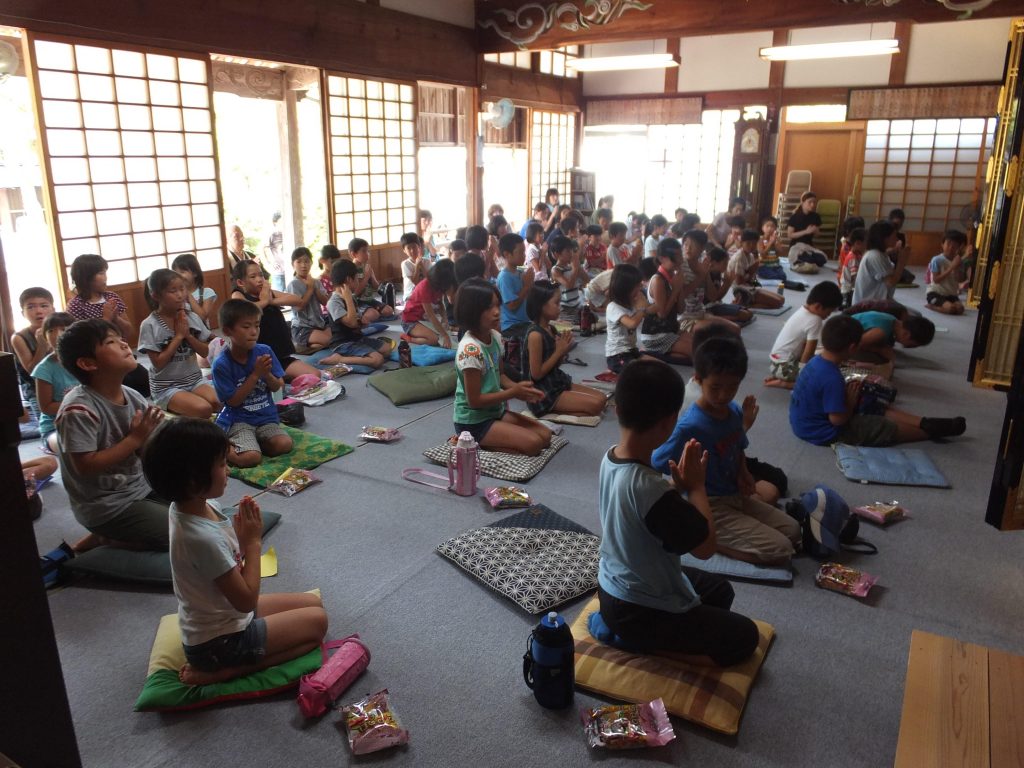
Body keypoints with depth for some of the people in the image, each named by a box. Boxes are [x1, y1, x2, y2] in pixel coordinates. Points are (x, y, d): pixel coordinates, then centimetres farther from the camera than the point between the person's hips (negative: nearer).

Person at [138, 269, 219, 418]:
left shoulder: (192, 317, 0)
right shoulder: (150, 325, -12)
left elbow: (205, 352, 3)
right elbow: (158, 363, -15)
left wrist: (187, 334, -13)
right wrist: (178, 335, -16)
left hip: (194, 379, 4)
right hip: (166, 386, -4)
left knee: (218, 403, -24)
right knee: (203, 409, -27)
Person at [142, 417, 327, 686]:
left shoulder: (194, 505, -8)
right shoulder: (203, 538, -34)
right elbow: (246, 600, -24)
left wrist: (243, 533, -13)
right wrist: (253, 541, -18)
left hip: (225, 613, 9)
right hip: (220, 641, -9)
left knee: (313, 602, 14)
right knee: (317, 621, -2)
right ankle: (220, 671, -4)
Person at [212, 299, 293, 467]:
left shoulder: (264, 351, -2)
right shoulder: (221, 364, -12)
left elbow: (277, 387, 4)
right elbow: (233, 401, -12)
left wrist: (266, 374, -19)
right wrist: (256, 374, -18)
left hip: (266, 417, 4)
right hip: (238, 420, -4)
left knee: (284, 445, -24)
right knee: (251, 458, -27)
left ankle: (249, 442, 2)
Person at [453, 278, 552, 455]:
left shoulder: (495, 336, 0)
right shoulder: (470, 349, -26)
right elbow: (475, 400, -23)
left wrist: (521, 388, -6)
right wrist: (514, 392, -17)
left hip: (496, 411, 9)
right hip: (474, 422, -9)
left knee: (545, 436, 4)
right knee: (533, 443, -18)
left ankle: (475, 441, 7)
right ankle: (470, 442, -5)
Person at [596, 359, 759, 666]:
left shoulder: (609, 460, -8)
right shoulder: (650, 489, -36)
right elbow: (706, 546, -23)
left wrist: (678, 484, -8)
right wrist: (695, 485, -14)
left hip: (613, 590, 8)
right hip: (638, 614, -8)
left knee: (720, 590, 26)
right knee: (745, 636, 10)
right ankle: (644, 643, 2)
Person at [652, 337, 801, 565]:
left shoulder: (735, 411, -3)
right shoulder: (690, 426, -28)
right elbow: (655, 465, -20)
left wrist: (743, 474, -4)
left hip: (735, 495, 8)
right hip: (709, 507, -8)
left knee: (793, 531, 11)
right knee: (781, 551, -11)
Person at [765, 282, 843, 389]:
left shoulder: (803, 310, 8)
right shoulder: (814, 320, -18)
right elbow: (808, 354, -16)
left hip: (775, 362, 10)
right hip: (783, 367, -10)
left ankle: (779, 376, 10)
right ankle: (784, 382, -10)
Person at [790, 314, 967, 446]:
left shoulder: (817, 361, -3)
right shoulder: (832, 378, -32)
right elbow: (838, 419, -28)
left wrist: (847, 389, -1)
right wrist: (851, 400, -11)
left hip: (810, 422, 9)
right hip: (826, 432, -9)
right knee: (888, 427, 1)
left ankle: (925, 423, 14)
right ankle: (932, 431, 20)